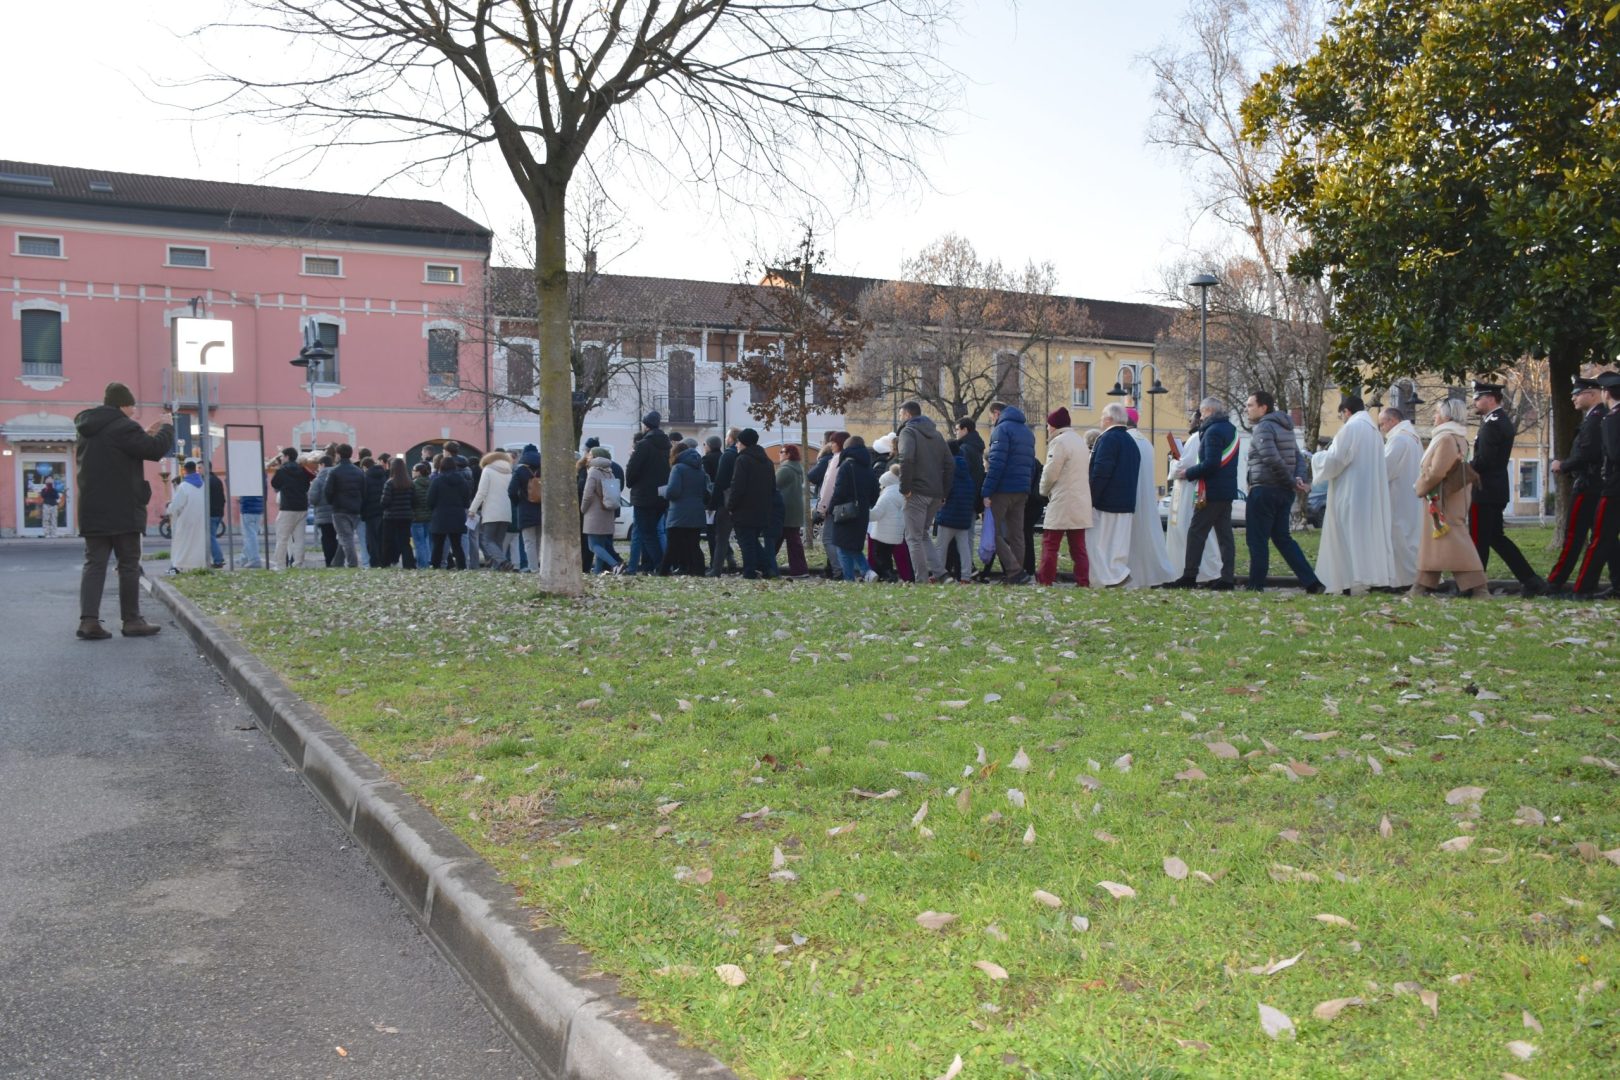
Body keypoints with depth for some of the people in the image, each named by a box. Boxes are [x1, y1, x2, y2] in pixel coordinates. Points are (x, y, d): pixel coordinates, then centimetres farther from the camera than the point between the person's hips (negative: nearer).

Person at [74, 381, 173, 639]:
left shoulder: (87, 429, 15)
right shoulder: (121, 427, -14)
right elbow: (155, 449, -15)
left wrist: (146, 434, 20)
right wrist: (167, 429, 2)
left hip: (93, 510, 8)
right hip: (122, 510, -8)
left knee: (94, 563, 4)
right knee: (129, 565, 1)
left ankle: (89, 620, -6)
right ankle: (132, 621, 5)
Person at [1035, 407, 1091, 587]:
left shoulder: (1059, 442, -12)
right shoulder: (1081, 441, 16)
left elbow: (1050, 473, -14)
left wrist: (1044, 491, 5)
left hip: (1062, 503, -8)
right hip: (1081, 503, 8)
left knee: (1050, 544, -1)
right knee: (1078, 546, 8)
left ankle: (1045, 580, 0)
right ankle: (1083, 582, 4)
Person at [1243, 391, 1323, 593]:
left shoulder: (1262, 428, -11)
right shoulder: (1284, 427, 18)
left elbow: (1273, 459, -23)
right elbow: (1299, 457, 14)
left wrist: (1292, 483, -14)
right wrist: (1298, 478, -3)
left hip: (1264, 490, -9)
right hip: (1284, 492, 9)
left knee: (1256, 539, 0)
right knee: (1282, 537, 14)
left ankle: (1256, 585, 4)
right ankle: (1311, 582, 9)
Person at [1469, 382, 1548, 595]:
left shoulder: (1492, 424, -16)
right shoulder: (1503, 420, 15)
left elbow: (1483, 460, -21)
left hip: (1485, 491, -10)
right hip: (1497, 490, 10)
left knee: (1479, 541, -3)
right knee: (1497, 538, 14)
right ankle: (1530, 580, 14)